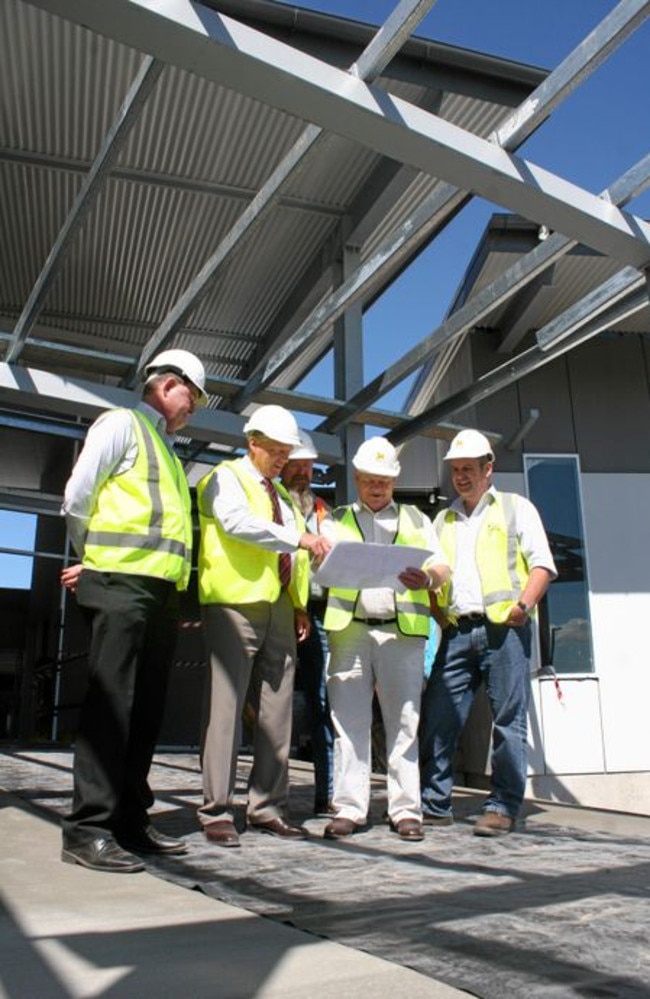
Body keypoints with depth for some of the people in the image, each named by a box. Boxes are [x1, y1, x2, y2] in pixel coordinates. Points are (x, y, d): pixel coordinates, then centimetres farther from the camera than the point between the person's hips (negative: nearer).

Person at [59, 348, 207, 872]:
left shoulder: (166, 448, 26)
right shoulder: (123, 423, 3)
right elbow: (77, 496, -4)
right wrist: (95, 556, 7)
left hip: (162, 591, 8)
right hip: (121, 582, -8)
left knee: (147, 708, 8)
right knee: (110, 702, -10)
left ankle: (130, 820, 15)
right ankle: (88, 829, -5)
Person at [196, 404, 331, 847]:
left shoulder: (282, 493, 24)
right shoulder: (226, 478, 2)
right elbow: (238, 522, -20)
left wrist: (299, 606, 11)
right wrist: (298, 538, -26)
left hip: (279, 610, 7)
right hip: (236, 605, -7)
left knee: (277, 712, 7)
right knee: (226, 708, -6)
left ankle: (269, 807, 16)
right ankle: (217, 811, 2)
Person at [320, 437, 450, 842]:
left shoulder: (416, 519, 18)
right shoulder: (336, 521, 19)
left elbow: (442, 567, 10)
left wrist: (427, 577, -13)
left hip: (403, 630, 0)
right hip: (349, 629, 0)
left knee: (404, 721, 1)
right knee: (350, 721, 0)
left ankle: (406, 809, 8)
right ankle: (350, 808, 6)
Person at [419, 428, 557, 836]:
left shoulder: (516, 507, 11)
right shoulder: (444, 519, 23)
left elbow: (542, 564, 2)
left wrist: (523, 604, -13)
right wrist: (437, 612, 3)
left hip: (504, 627, -4)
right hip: (457, 631, 4)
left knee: (509, 720, -1)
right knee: (436, 718, 0)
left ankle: (503, 807, 9)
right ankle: (434, 805, 10)